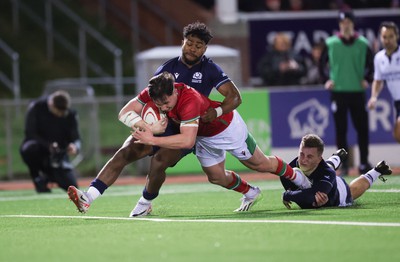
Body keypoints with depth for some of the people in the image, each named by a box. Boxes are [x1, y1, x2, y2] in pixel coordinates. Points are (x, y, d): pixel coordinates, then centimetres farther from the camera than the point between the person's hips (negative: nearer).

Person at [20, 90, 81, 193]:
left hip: (58, 153, 2)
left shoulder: (70, 115, -9)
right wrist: (48, 146, -34)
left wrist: (75, 147, -34)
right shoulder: (36, 107, -16)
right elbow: (30, 133, -18)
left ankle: (49, 174, 20)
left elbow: (76, 139, -8)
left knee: (71, 186, -13)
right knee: (29, 148, -39)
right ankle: (37, 176, -9)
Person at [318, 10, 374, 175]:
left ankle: (364, 163, 9)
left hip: (357, 92, 1)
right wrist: (326, 79, -2)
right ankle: (344, 165, 7)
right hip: (338, 92, -1)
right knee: (340, 129, 0)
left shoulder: (363, 44, 4)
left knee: (362, 128, 0)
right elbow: (322, 63, 11)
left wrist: (367, 79, -2)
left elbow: (371, 64, 12)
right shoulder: (330, 43, 3)